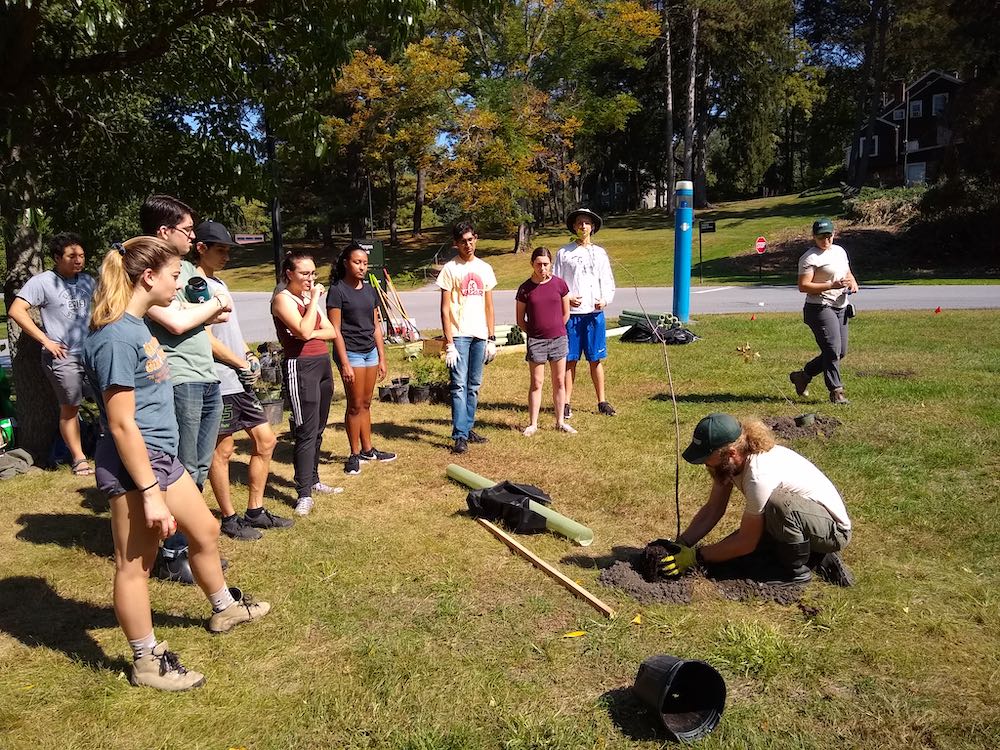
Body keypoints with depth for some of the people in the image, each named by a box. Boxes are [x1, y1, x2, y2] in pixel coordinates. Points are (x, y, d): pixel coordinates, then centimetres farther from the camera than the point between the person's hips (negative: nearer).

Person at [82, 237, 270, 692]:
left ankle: (224, 608, 45)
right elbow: (121, 424, -23)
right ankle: (147, 662, 22)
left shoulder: (137, 325, 8)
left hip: (162, 456, 10)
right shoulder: (116, 337, -22)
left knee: (205, 531, 22)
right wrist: (150, 494, -21)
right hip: (134, 466, -10)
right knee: (135, 564, 6)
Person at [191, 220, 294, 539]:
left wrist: (250, 356, 6)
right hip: (220, 382, -10)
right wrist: (242, 364, -11)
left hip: (241, 381, 10)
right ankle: (229, 519, 14)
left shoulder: (220, 284, 18)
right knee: (222, 450, 2)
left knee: (265, 440, 12)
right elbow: (206, 338, -17)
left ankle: (255, 512, 23)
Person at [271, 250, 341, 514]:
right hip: (300, 366, -8)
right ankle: (304, 494, -8)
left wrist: (311, 333, -8)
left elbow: (331, 331, 11)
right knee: (306, 431, -10)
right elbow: (304, 331, -22)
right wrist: (314, 299, -14)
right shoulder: (282, 299, -7)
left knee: (318, 429, 13)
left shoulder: (310, 297, 17)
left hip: (323, 364, 8)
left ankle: (313, 480, 24)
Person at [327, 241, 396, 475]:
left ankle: (367, 449, 23)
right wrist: (345, 363, -16)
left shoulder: (369, 289, 10)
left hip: (370, 351, 6)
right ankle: (355, 454, 11)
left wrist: (382, 358, 11)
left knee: (365, 404, 13)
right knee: (355, 405, 0)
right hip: (351, 352, -6)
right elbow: (335, 330, -12)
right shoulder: (337, 290, -9)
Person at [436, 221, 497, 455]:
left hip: (480, 335, 5)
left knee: (474, 386, 11)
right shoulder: (450, 268, -2)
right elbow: (445, 309, -6)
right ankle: (460, 436, -5)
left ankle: (468, 428, 22)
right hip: (459, 334, -5)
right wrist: (449, 343, -13)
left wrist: (491, 338, 9)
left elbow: (488, 306, 14)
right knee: (459, 385, -7)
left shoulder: (485, 268, 12)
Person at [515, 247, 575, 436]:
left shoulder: (559, 284, -1)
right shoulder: (525, 289, -4)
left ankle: (560, 422, 19)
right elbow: (520, 320, 4)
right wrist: (535, 332, 2)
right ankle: (533, 424, 12)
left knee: (560, 382, 8)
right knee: (536, 383, 3)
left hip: (558, 338, 2)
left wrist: (554, 330, 11)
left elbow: (566, 314, 9)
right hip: (536, 341, -2)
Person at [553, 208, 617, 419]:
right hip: (571, 314, -2)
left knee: (596, 359, 7)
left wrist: (605, 300, -6)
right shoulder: (564, 253, 4)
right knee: (570, 360, 1)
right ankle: (566, 403, 9)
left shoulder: (600, 253, 12)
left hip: (595, 314, 2)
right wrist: (567, 299, -12)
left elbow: (608, 282, 13)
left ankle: (602, 401, 15)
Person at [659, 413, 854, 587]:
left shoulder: (759, 476, -36)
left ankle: (796, 570, -11)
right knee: (735, 559, -1)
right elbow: (712, 510, -2)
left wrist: (695, 556, -20)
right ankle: (815, 556, 10)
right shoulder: (728, 462, -11)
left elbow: (747, 542, -26)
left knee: (778, 504, -38)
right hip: (793, 518, 8)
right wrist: (680, 545, -12)